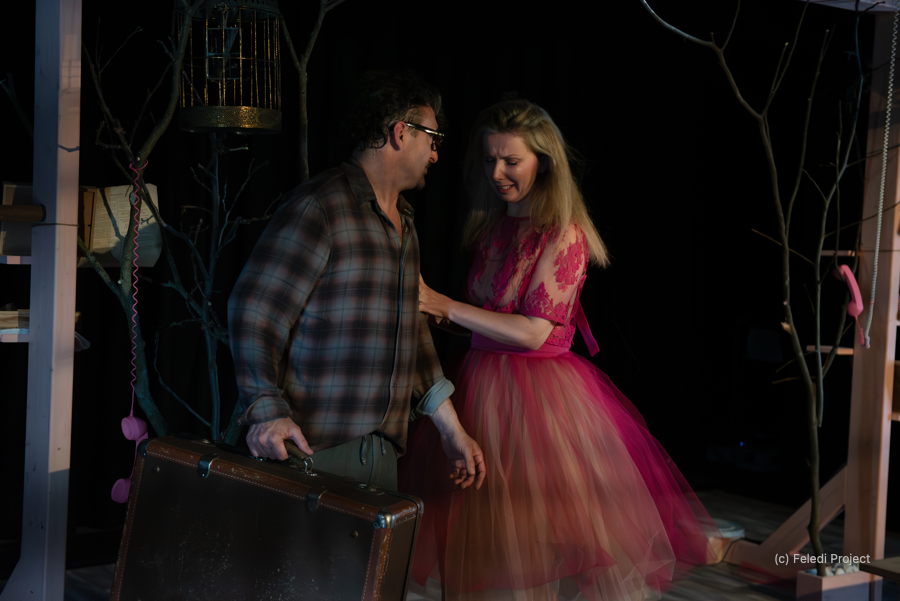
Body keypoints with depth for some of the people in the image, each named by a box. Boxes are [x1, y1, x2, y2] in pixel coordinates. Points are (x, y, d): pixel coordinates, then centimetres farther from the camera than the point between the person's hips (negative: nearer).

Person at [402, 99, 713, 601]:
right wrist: (441, 311, 2)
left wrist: (447, 307, -17)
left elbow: (534, 333, -18)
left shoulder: (563, 234, -13)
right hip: (486, 384, 7)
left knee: (547, 535, -1)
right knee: (490, 536, 11)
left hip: (541, 389, -7)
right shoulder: (491, 225, 9)